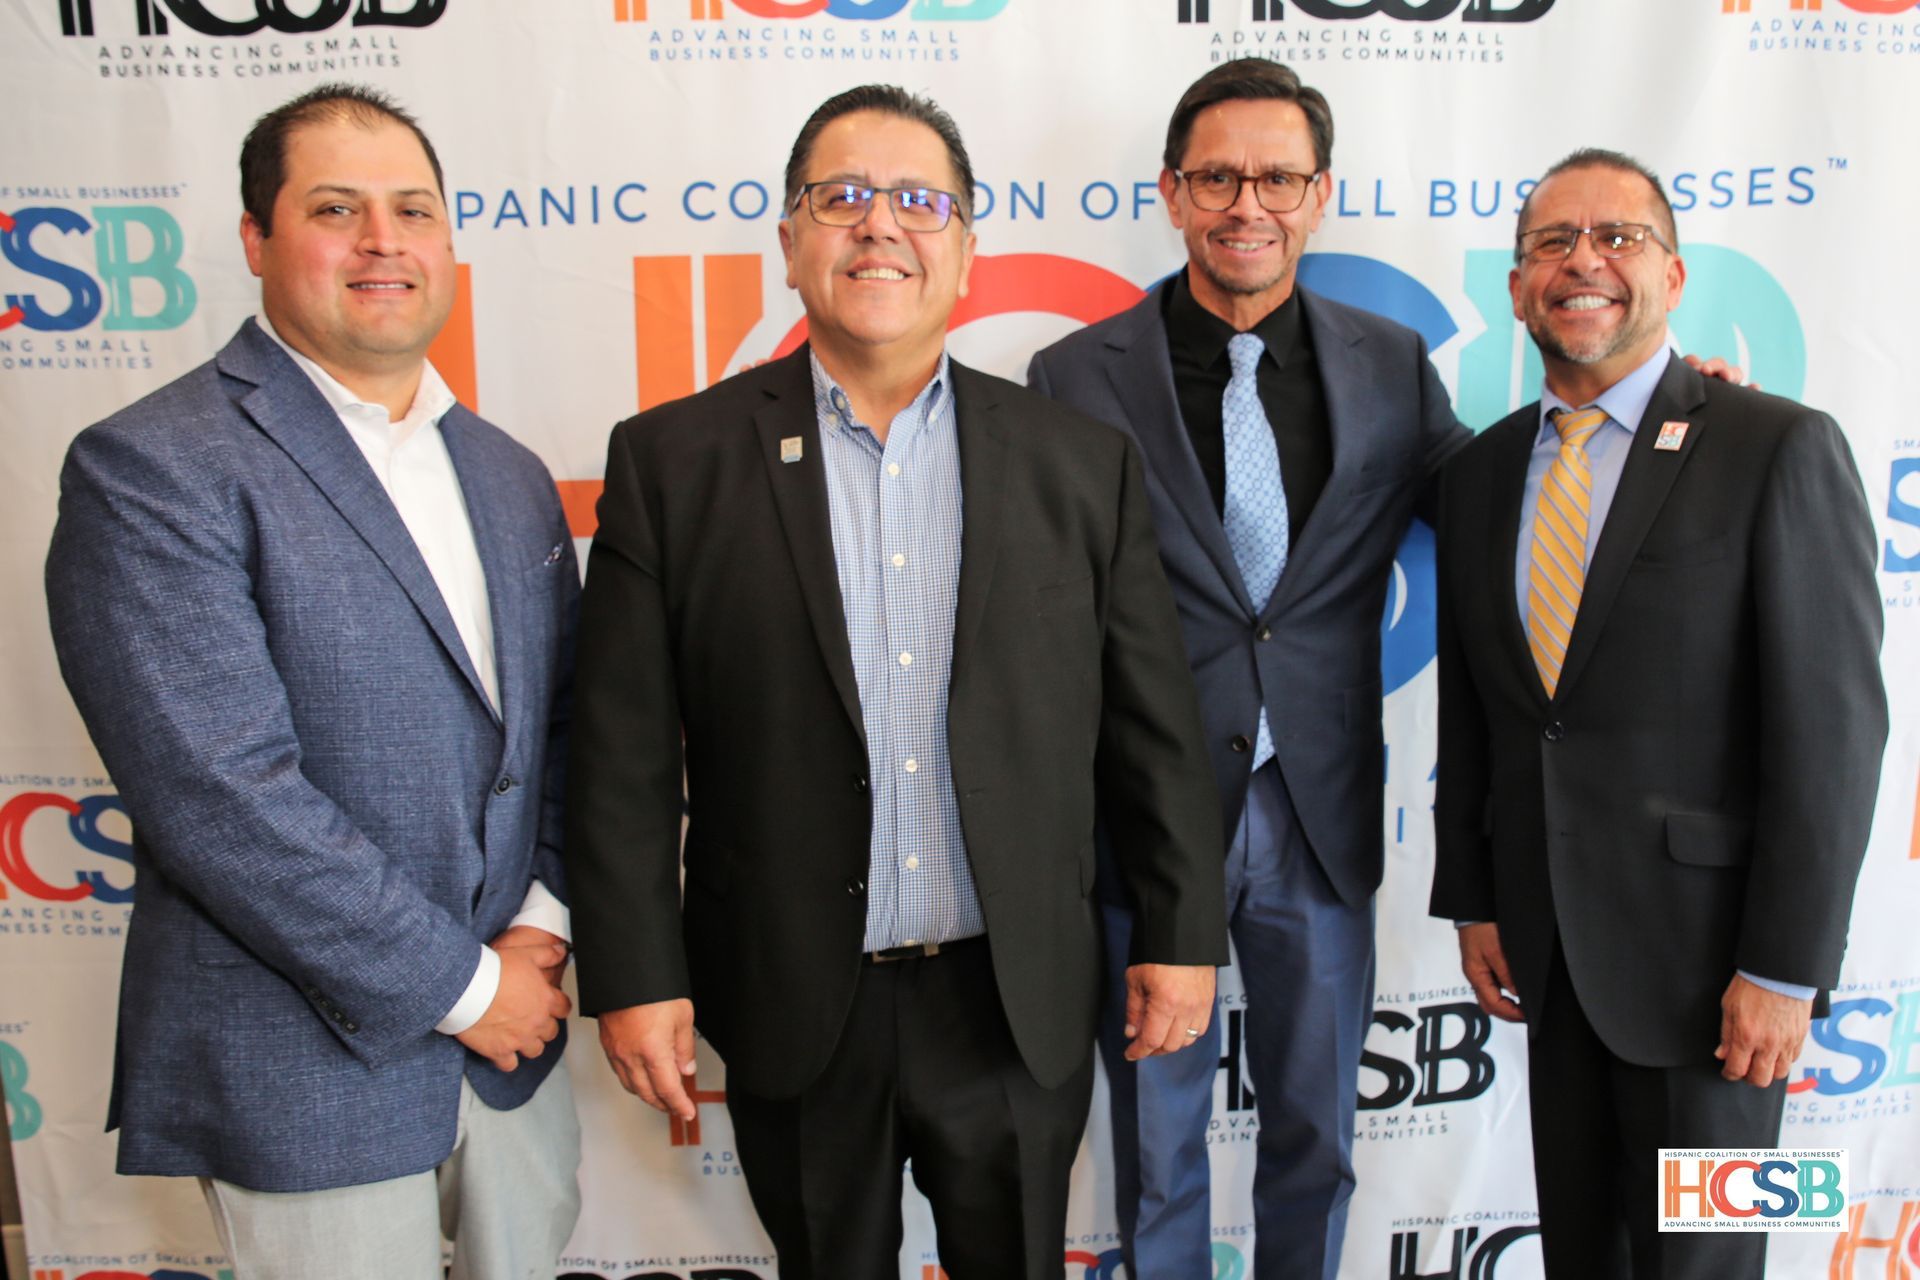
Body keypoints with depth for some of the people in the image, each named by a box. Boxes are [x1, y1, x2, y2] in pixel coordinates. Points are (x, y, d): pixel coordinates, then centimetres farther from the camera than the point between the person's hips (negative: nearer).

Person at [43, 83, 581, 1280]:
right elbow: (220, 795, -20)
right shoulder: (149, 471, -13)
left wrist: (544, 920, -5)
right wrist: (458, 981, -15)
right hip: (307, 1063, -5)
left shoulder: (511, 477, 8)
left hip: (512, 1036, 6)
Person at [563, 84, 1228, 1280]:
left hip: (1019, 1006, 1)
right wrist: (634, 975, -6)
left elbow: (1154, 726, 2)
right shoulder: (672, 461, -4)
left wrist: (1183, 933, 2)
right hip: (794, 1012, 0)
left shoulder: (1082, 463, 0)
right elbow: (625, 750, -5)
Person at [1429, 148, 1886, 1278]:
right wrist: (1472, 900, 8)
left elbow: (1832, 726, -13)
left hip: (1702, 942, -4)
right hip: (1547, 943, 5)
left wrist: (1785, 969, -14)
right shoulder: (1482, 473, 6)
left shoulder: (1781, 450, -10)